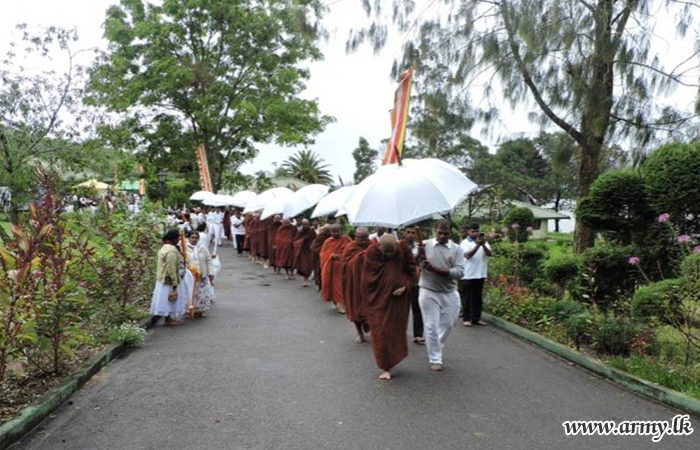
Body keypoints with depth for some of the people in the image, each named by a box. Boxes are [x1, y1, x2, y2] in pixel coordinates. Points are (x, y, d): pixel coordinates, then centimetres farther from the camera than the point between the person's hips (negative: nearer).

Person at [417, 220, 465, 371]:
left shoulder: (457, 249, -4)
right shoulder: (425, 245, -6)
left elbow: (459, 272, -14)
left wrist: (435, 269, -25)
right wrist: (419, 256, -38)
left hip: (450, 293, 2)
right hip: (429, 293, -2)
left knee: (447, 325, 16)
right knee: (431, 327, 2)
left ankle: (435, 348, 42)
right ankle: (435, 359, 17)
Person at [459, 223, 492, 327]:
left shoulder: (484, 242, 11)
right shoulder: (465, 243, -1)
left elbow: (489, 253, -2)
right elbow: (468, 255, -15)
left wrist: (483, 245, -19)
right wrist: (477, 245, -22)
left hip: (480, 274, 4)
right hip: (468, 275, -4)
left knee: (478, 298, 9)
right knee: (467, 298, 2)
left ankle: (476, 318, 16)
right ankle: (466, 319, 8)